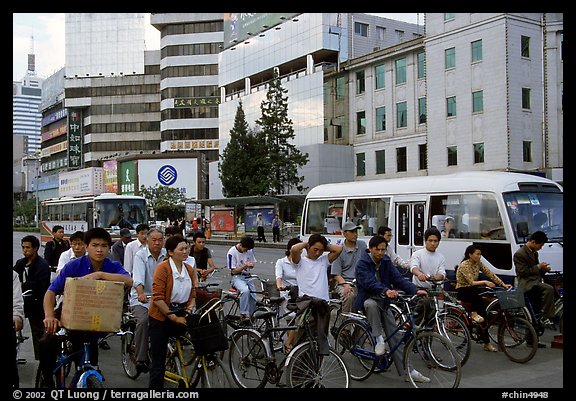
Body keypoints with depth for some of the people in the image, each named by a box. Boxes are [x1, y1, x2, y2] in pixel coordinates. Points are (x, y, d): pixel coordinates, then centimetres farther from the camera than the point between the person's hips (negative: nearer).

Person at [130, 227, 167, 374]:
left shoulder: (166, 255, 3)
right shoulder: (140, 255, -6)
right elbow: (138, 277, -21)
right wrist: (141, 293, -40)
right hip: (141, 297, -3)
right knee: (143, 320, -27)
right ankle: (141, 359, -19)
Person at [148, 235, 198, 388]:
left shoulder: (189, 269, 5)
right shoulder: (163, 267, -14)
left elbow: (193, 294, 12)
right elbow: (158, 298, -19)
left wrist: (190, 308, -8)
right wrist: (174, 317, -18)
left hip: (180, 316, 5)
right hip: (161, 318, -5)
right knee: (158, 361, 1)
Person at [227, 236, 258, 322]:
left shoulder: (249, 250, 4)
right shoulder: (232, 252, -12)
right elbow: (234, 271, -10)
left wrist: (251, 264, -8)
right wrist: (245, 266, -23)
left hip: (247, 277, 6)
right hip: (236, 277, -6)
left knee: (253, 297, -10)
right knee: (245, 290, -35)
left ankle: (252, 317, 9)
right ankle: (243, 314, -27)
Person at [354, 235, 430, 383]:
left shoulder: (386, 262, 3)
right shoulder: (362, 263, -15)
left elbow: (398, 278, -8)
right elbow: (369, 282, -30)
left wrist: (415, 290, -25)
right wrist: (386, 291, -49)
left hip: (383, 301, 5)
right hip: (367, 299, -5)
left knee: (395, 336, -2)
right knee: (372, 305, -41)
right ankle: (379, 339, -26)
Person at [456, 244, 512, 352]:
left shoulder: (478, 264, 3)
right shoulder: (464, 265, -18)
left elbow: (491, 274, -1)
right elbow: (471, 282, -26)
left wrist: (503, 284, -12)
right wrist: (485, 282, -40)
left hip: (473, 292, 6)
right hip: (462, 291, -6)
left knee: (482, 310, -13)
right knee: (477, 290, -38)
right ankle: (474, 313, -17)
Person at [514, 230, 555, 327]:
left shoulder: (534, 253, 18)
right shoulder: (519, 254, -11)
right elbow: (523, 272, -17)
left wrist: (544, 269, 3)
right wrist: (538, 267, -14)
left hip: (535, 282, 10)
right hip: (527, 284, -10)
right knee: (549, 289, -30)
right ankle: (545, 318, -25)